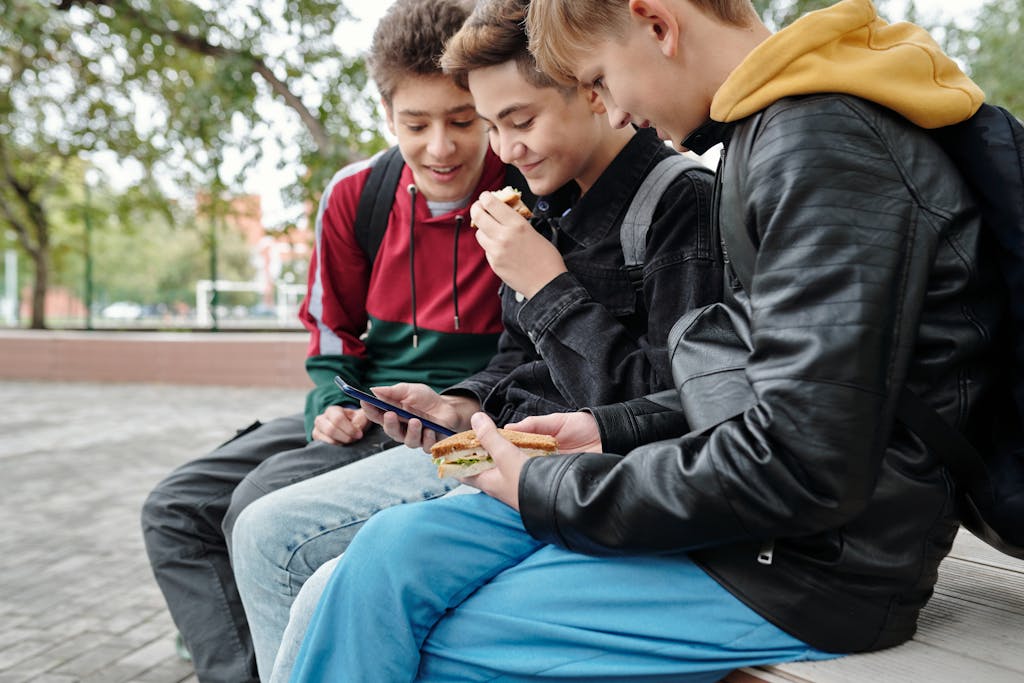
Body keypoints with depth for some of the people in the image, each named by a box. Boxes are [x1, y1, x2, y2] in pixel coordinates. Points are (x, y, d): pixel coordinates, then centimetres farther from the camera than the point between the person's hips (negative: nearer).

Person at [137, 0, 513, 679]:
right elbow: (333, 333, 13)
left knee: (263, 503, -26)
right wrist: (334, 406, -5)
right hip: (365, 413, 7)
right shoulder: (355, 195, 1)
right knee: (175, 509, 0)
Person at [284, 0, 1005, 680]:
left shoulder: (827, 145, -18)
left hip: (812, 560, -9)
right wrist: (611, 431, 10)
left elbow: (805, 465, -24)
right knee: (392, 552, 0)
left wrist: (549, 494, -13)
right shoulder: (773, 134, 14)